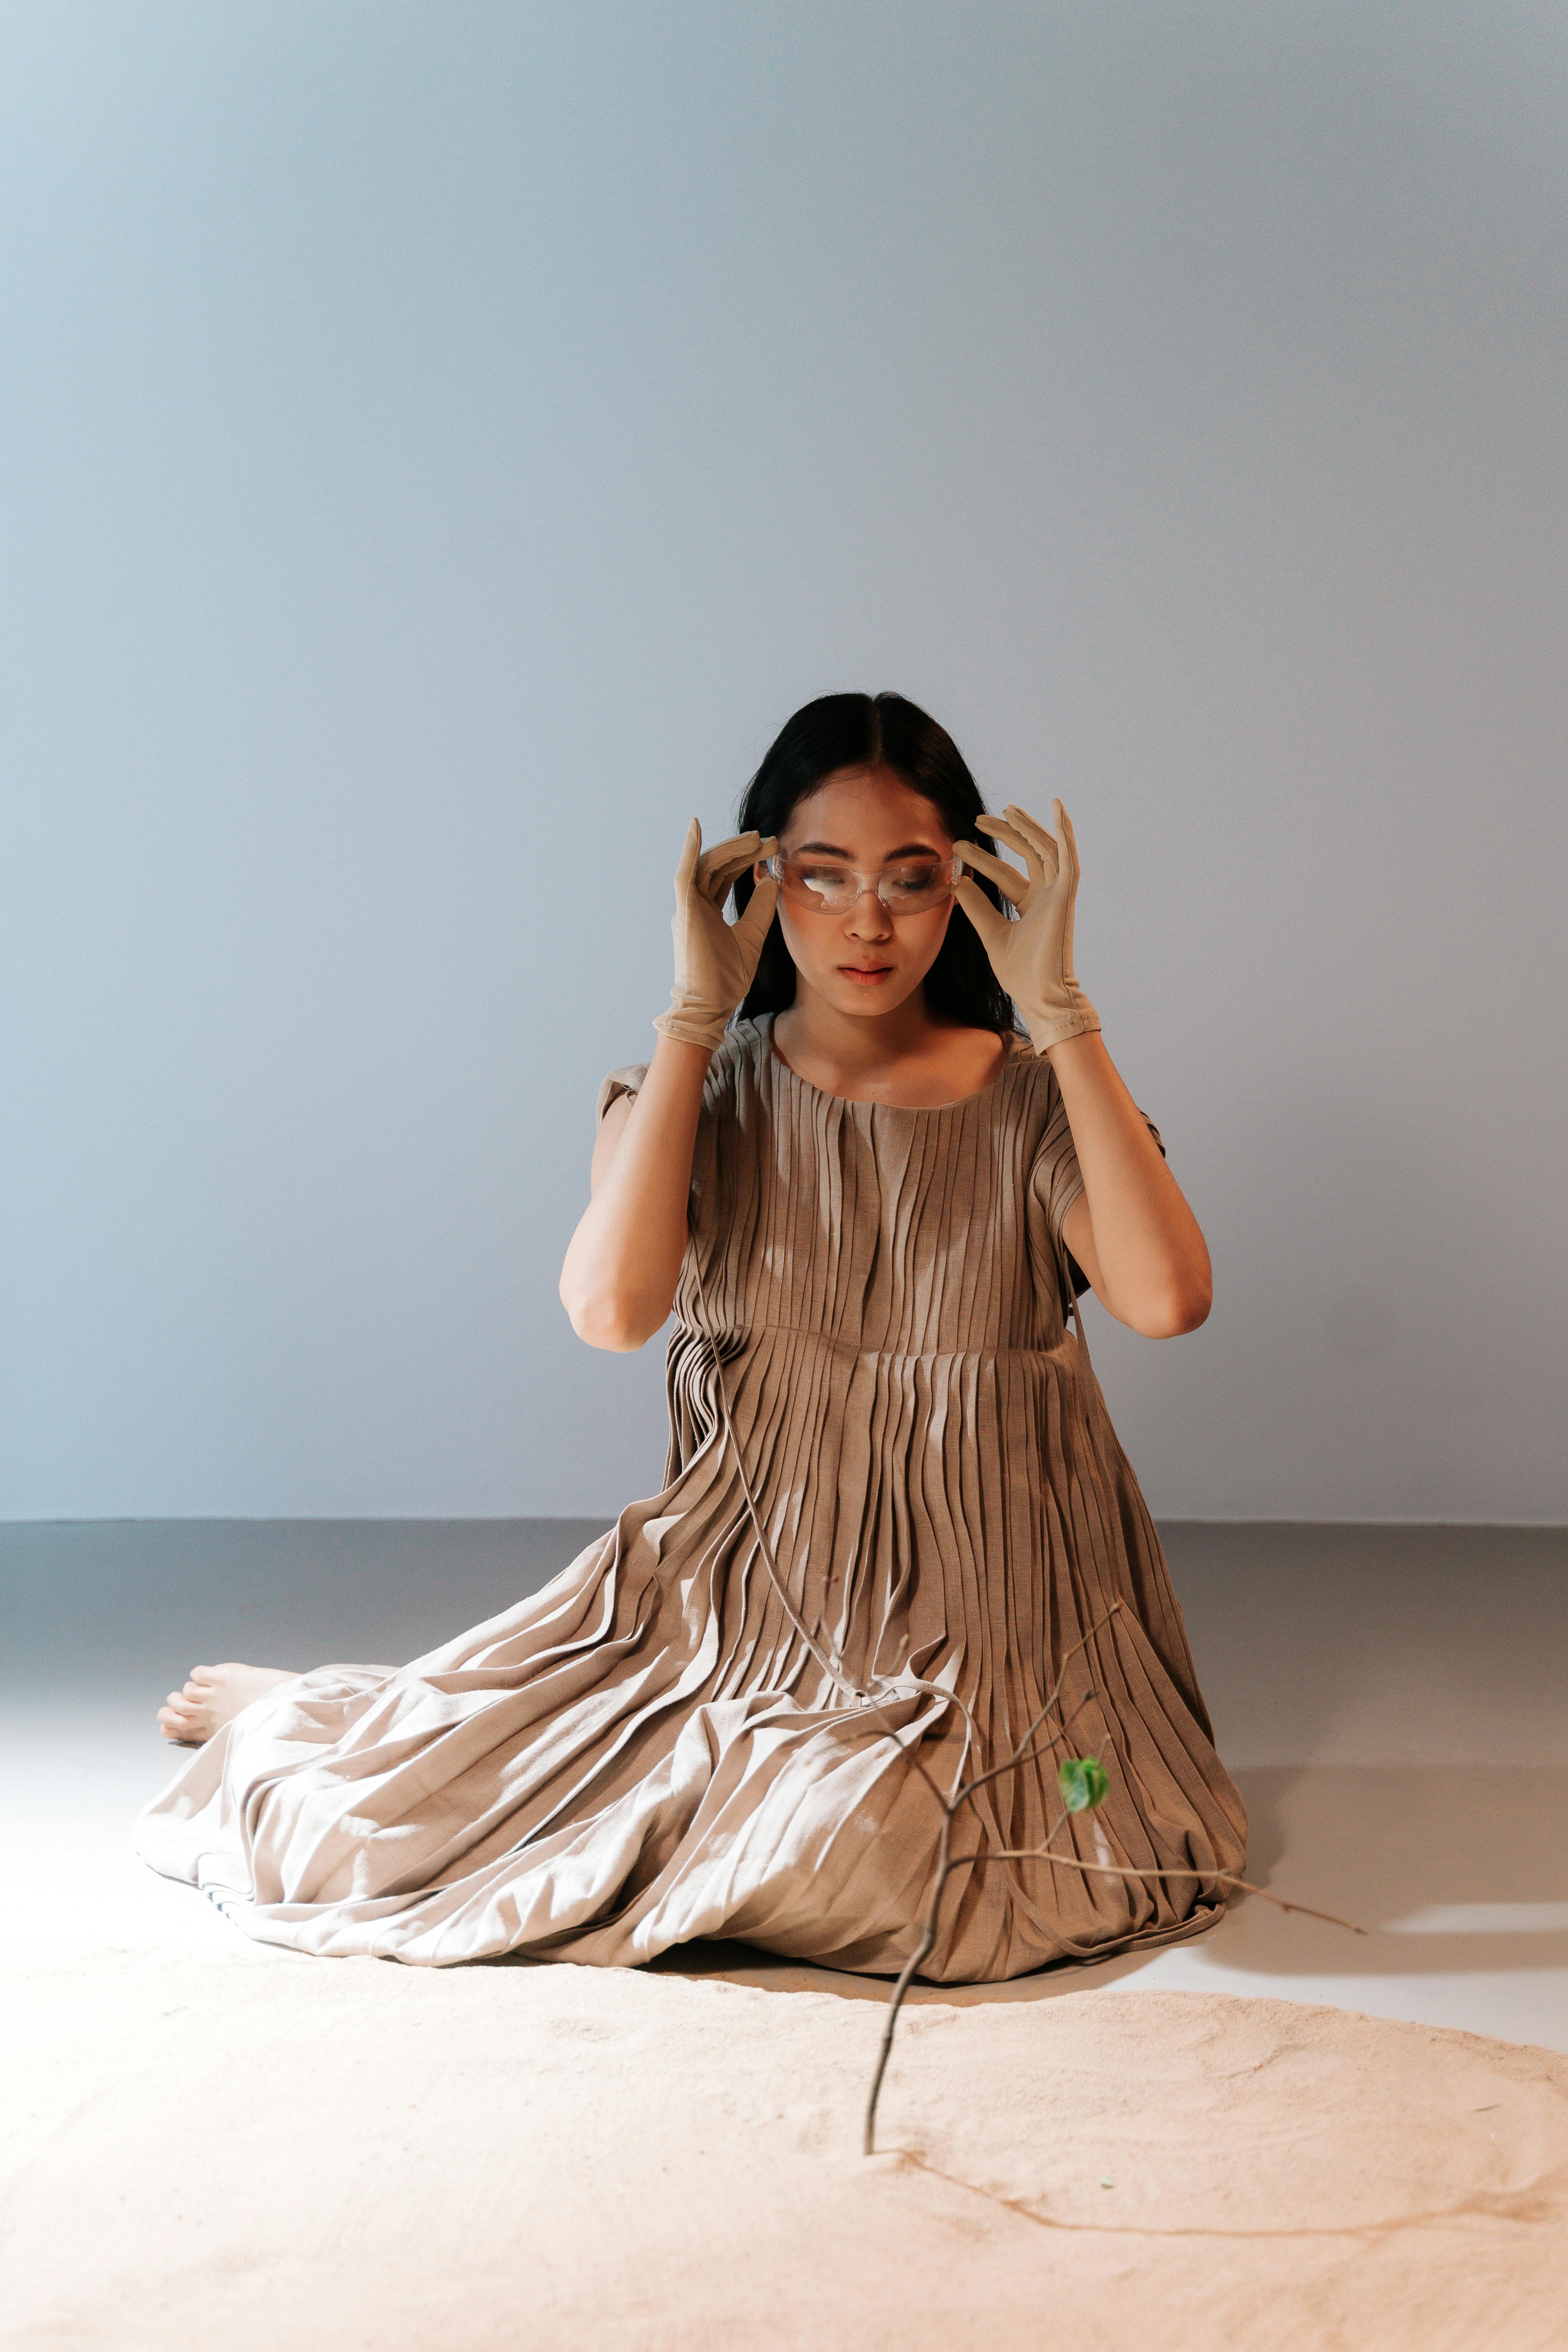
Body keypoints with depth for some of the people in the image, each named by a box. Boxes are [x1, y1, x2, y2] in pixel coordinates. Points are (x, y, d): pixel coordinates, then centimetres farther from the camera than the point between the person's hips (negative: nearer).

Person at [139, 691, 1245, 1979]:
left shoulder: (1031, 1100, -2)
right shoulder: (705, 1089, 0)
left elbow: (1166, 1296, -21)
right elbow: (614, 1309, -19)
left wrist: (1056, 1006, -19)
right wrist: (699, 1014, -15)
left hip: (971, 1611, 0)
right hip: (738, 1573, 1)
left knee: (843, 1851, -29)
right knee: (364, 1822, -3)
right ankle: (298, 1719, 34)